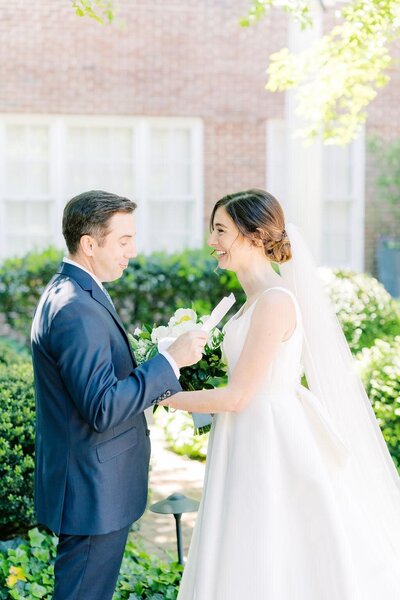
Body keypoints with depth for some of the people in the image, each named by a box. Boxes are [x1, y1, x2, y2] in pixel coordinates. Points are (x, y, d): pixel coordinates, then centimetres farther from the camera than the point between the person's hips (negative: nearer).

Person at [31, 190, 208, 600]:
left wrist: (163, 381, 9)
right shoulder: (77, 311, -24)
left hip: (87, 486, 10)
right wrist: (170, 360, -24)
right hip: (92, 492, -10)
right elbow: (103, 409, -28)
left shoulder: (68, 293, 10)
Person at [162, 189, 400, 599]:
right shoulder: (258, 298, 10)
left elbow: (237, 396, -19)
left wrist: (161, 397, -11)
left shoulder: (275, 301, -18)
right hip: (252, 444, 9)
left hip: (269, 446, -9)